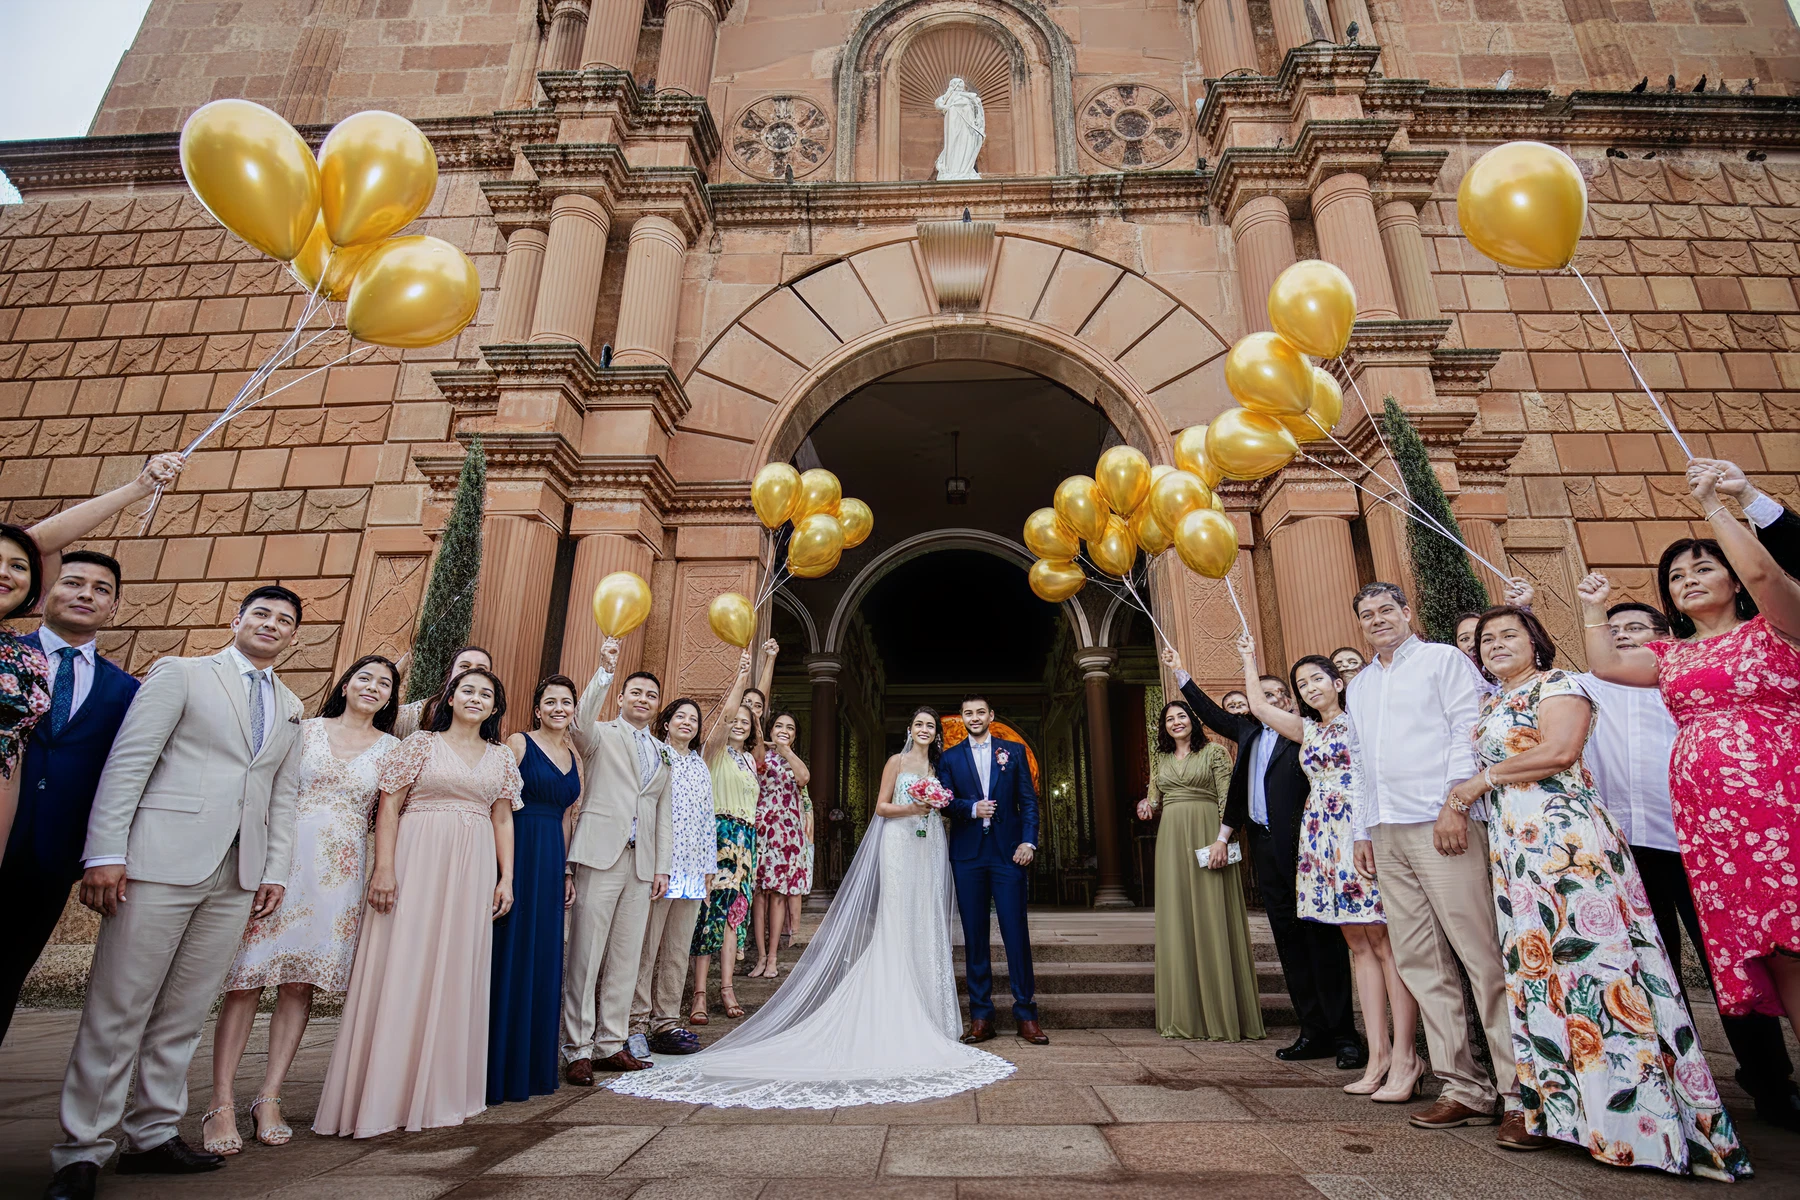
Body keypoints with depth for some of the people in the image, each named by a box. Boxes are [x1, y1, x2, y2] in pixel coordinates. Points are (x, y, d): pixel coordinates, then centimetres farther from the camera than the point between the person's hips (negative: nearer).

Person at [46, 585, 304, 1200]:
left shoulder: (291, 707, 18)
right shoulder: (180, 673, 3)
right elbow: (127, 762, -4)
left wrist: (276, 869, 10)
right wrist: (105, 851, -11)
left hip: (239, 874, 4)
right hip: (164, 861, -4)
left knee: (184, 1015, 10)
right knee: (116, 1010, 2)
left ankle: (154, 1136, 20)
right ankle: (81, 1149, 14)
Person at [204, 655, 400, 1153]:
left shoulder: (392, 748, 9)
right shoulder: (305, 729, 8)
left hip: (342, 871, 1)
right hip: (283, 858, -1)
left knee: (300, 983, 4)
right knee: (247, 977, -3)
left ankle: (269, 1098, 14)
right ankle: (222, 1104, 6)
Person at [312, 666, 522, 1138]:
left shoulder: (501, 758, 12)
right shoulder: (421, 744, 2)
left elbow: (503, 820, 12)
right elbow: (389, 806, -2)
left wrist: (506, 878, 6)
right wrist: (384, 868, -12)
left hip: (472, 871, 3)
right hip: (417, 864, -3)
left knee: (457, 974, 7)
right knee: (401, 970, -1)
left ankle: (440, 1093, 20)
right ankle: (380, 1096, 12)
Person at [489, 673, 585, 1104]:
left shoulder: (574, 756, 14)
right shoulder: (518, 743, -4)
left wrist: (567, 871, 14)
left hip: (552, 861, 6)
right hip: (517, 853, -6)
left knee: (543, 959, 10)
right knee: (509, 956, -1)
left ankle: (533, 1065, 22)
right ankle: (496, 1071, 10)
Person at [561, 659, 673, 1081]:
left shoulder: (662, 753, 19)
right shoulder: (601, 734, 4)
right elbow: (580, 722, -21)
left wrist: (663, 866, 12)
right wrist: (605, 671, -28)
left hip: (642, 863, 5)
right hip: (600, 855, -5)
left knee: (627, 958, 9)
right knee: (584, 955, -1)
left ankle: (610, 1044, 20)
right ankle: (577, 1050, 10)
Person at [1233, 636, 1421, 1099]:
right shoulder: (1306, 729, 18)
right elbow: (1258, 705, 22)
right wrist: (1249, 658, 29)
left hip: (1362, 832, -6)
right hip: (1323, 840, 6)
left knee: (1384, 941, -7)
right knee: (1358, 943, 7)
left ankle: (1404, 1057, -3)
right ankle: (1378, 1053, 10)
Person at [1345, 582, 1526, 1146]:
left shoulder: (1444, 659, 7)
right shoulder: (1358, 685, 24)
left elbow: (1468, 731, -5)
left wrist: (1455, 803, -15)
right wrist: (1362, 831, 19)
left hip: (1442, 823, -6)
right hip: (1387, 834, 6)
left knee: (1483, 956, -7)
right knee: (1418, 962, 4)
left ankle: (1520, 1094, 0)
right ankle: (1465, 1088, 11)